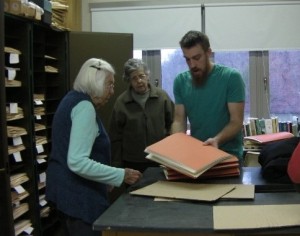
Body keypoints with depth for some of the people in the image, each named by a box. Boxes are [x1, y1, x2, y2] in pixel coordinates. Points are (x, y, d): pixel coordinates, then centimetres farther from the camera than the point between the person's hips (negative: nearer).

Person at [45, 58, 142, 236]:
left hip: (69, 189, 10)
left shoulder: (73, 99, 11)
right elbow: (77, 162, -28)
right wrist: (121, 175, -24)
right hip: (78, 193, -10)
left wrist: (105, 179, 23)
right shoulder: (84, 106, -20)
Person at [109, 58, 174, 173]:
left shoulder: (162, 96, -2)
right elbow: (116, 136, 0)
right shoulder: (121, 102, -4)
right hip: (133, 163, -1)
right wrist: (117, 164, -1)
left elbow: (172, 124, 6)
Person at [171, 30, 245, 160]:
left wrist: (217, 140, -27)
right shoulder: (180, 81, 3)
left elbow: (236, 121, -10)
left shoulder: (231, 77, -8)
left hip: (228, 154, -3)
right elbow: (179, 120, 2)